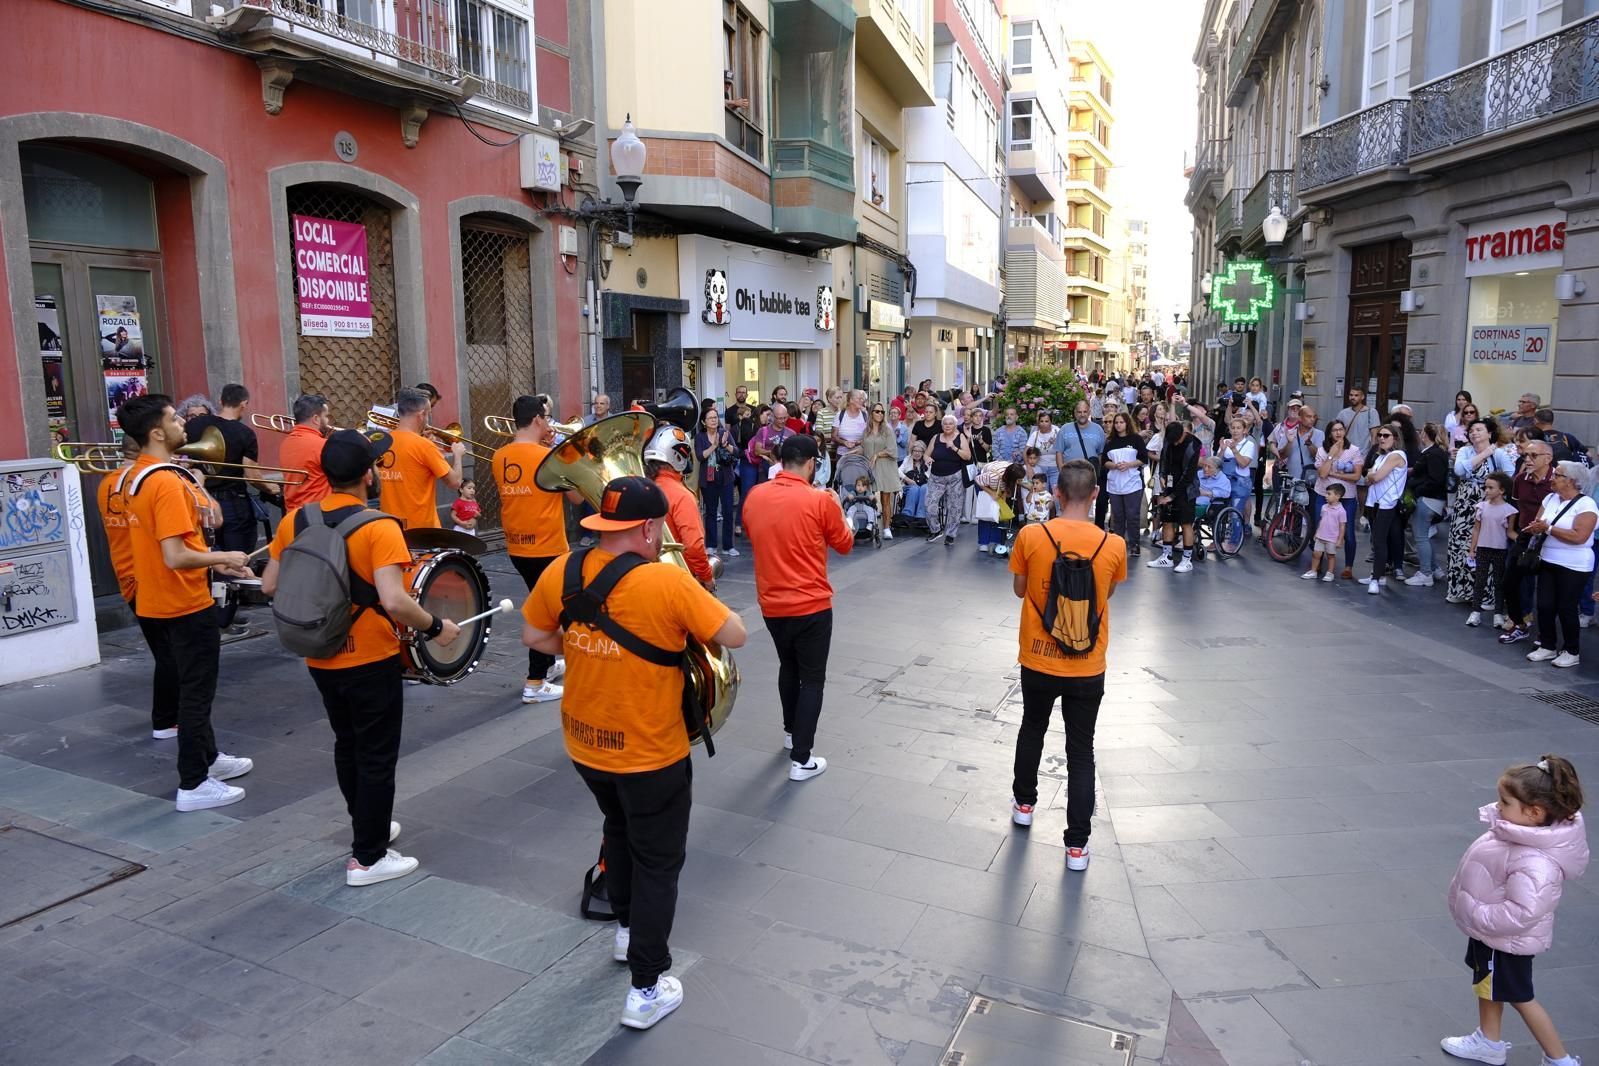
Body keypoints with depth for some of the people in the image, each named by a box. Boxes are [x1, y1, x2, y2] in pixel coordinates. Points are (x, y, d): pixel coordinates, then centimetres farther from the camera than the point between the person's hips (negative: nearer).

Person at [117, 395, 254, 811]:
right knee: (196, 693, 1)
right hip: (186, 605, -9)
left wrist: (214, 562, 12)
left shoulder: (137, 477, 8)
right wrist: (224, 557, -14)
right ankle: (193, 785, 9)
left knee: (187, 686, 21)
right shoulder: (168, 482, -23)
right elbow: (176, 557, -28)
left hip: (155, 603, 10)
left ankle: (208, 757, 35)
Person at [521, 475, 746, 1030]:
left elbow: (534, 636, 5)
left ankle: (626, 928, 50)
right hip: (651, 753, -6)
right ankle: (646, 989, 21)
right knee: (658, 861, 12)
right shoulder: (669, 582, -25)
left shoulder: (561, 571, -9)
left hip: (584, 743, 6)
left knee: (619, 830, 31)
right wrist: (693, 610, -1)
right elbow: (735, 636, -16)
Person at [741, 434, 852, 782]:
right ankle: (801, 760, 5)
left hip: (771, 604, 5)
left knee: (788, 667, 26)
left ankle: (791, 731, 42)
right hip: (811, 605, -5)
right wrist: (836, 508, 14)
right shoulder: (820, 500, -14)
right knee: (812, 678, 5)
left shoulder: (755, 496, -1)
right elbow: (844, 545, 0)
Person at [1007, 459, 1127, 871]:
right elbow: (1106, 595, 4)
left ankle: (1024, 802, 43)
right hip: (1087, 668, 0)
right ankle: (1077, 843, 14)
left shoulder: (1030, 536, -14)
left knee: (1032, 730, 25)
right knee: (1081, 751, 11)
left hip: (1037, 661, 1)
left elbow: (1019, 590, 0)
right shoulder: (1113, 545, -12)